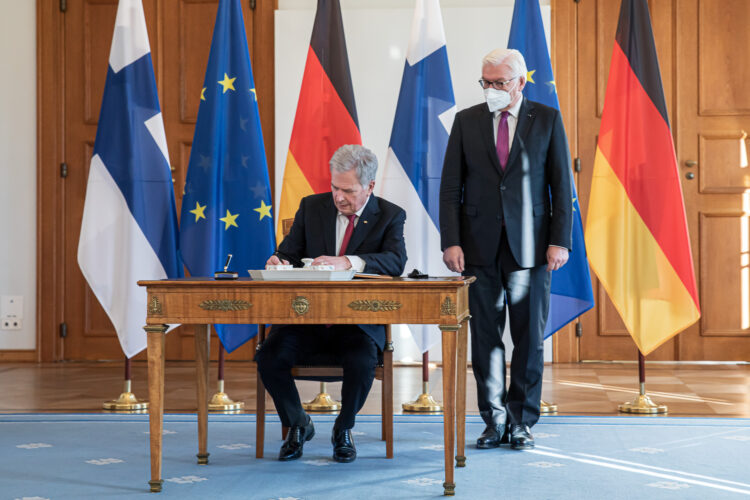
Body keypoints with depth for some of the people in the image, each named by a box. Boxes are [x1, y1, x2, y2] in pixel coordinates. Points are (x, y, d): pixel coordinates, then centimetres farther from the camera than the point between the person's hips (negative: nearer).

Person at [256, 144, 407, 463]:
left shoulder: (389, 216, 1)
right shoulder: (311, 207, 10)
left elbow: (396, 262, -17)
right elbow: (289, 254, 9)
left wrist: (348, 262, -34)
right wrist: (279, 262, -17)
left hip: (358, 322, -2)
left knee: (361, 363, -33)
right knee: (269, 357, -24)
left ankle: (343, 429, 1)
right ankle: (298, 424, 7)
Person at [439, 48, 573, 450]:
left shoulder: (547, 119, 3)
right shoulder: (466, 121, 7)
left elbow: (562, 184, 3)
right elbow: (451, 186, 5)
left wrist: (559, 240, -5)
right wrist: (450, 242, -3)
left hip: (529, 245, -1)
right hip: (480, 246, 1)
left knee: (530, 338, 2)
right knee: (485, 337, 3)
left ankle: (522, 423, 13)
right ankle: (495, 422, 13)